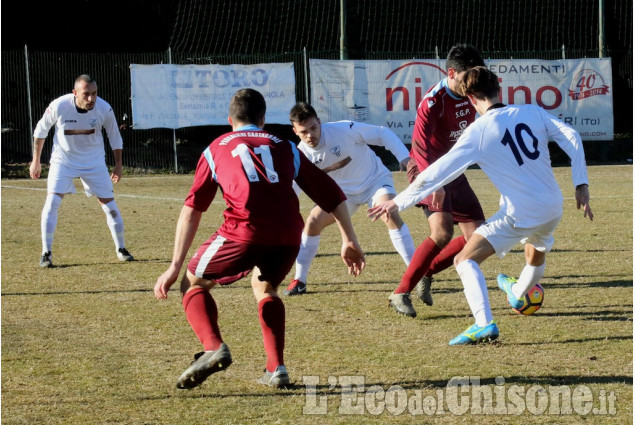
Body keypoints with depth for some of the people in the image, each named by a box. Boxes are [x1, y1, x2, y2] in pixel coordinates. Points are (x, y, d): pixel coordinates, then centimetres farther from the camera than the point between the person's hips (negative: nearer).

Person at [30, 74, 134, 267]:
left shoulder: (104, 109, -19)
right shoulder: (59, 106, -23)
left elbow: (114, 136, 1)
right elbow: (41, 130, -4)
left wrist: (118, 164, 5)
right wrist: (36, 161, 1)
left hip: (94, 162, 1)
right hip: (63, 160, -1)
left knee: (110, 205, 1)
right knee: (52, 202, -16)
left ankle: (121, 249, 19)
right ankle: (46, 253, -8)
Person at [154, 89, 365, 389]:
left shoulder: (216, 149, 24)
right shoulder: (285, 148, 29)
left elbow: (191, 209, 15)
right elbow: (332, 195, 25)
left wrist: (176, 266, 13)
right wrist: (350, 242, 30)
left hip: (245, 229, -3)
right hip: (289, 232, 3)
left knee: (193, 283, 18)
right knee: (264, 287, 31)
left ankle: (213, 348, -6)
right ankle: (276, 368, 17)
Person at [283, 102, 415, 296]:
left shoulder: (344, 130, -28)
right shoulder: (301, 154, -15)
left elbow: (382, 134, -19)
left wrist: (404, 158, -27)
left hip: (375, 180, -4)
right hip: (344, 191, 4)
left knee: (390, 215, -30)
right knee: (313, 221, -9)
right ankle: (299, 280, 6)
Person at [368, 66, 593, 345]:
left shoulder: (479, 131, -10)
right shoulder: (533, 113, 1)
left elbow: (439, 172, -12)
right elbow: (572, 139, -2)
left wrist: (399, 202, -6)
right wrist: (581, 185, 3)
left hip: (520, 214, -6)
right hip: (552, 208, 6)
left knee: (466, 260, -5)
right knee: (536, 256, 35)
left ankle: (484, 324, -23)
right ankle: (518, 295, 62)